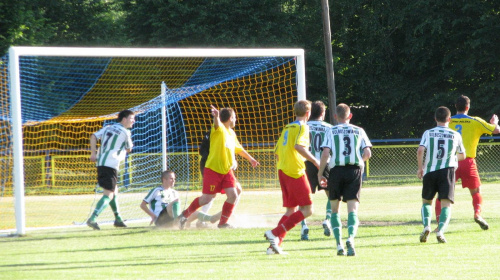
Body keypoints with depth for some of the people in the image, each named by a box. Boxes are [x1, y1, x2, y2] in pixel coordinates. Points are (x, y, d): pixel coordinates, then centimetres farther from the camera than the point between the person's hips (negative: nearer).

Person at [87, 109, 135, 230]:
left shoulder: (108, 128, 18)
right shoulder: (125, 132, -1)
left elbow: (94, 136, 7)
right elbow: (129, 149, 10)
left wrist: (93, 153, 1)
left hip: (101, 163, 8)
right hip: (111, 165, -8)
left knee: (114, 191, 22)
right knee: (108, 195, -11)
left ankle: (118, 219, 29)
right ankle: (92, 219, -26)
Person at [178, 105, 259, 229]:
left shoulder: (232, 133, 14)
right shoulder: (219, 129, -10)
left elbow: (239, 149, 32)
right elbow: (217, 124, -36)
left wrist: (250, 158, 40)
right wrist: (216, 116, -59)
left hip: (227, 171, 7)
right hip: (213, 169, -7)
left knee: (233, 195, -8)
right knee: (207, 198, -2)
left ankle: (223, 223, 5)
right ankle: (185, 214, 19)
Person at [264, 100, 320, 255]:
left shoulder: (287, 128, 18)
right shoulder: (302, 127, -6)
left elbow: (277, 152, 19)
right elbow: (299, 146, -24)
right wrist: (314, 160, -18)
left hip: (282, 171, 8)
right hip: (296, 172, -8)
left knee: (290, 210, 14)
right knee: (307, 210, -6)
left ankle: (275, 244, 4)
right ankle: (275, 233, -15)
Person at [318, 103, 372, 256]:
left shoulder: (331, 132, 5)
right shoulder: (359, 131, 10)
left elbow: (325, 154, -7)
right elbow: (367, 153, 3)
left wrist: (320, 173, 2)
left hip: (336, 170, 0)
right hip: (355, 170, 0)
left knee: (334, 209, 13)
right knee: (352, 209, -4)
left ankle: (339, 244, 1)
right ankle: (351, 237, -31)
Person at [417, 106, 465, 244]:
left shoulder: (428, 133, 5)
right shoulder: (455, 135, 9)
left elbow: (420, 151, -9)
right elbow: (462, 155, 21)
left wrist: (420, 167, 6)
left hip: (429, 171, 1)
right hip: (447, 170, -1)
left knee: (426, 201, 18)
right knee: (446, 203, -4)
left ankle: (426, 226, -7)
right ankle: (440, 231, -27)